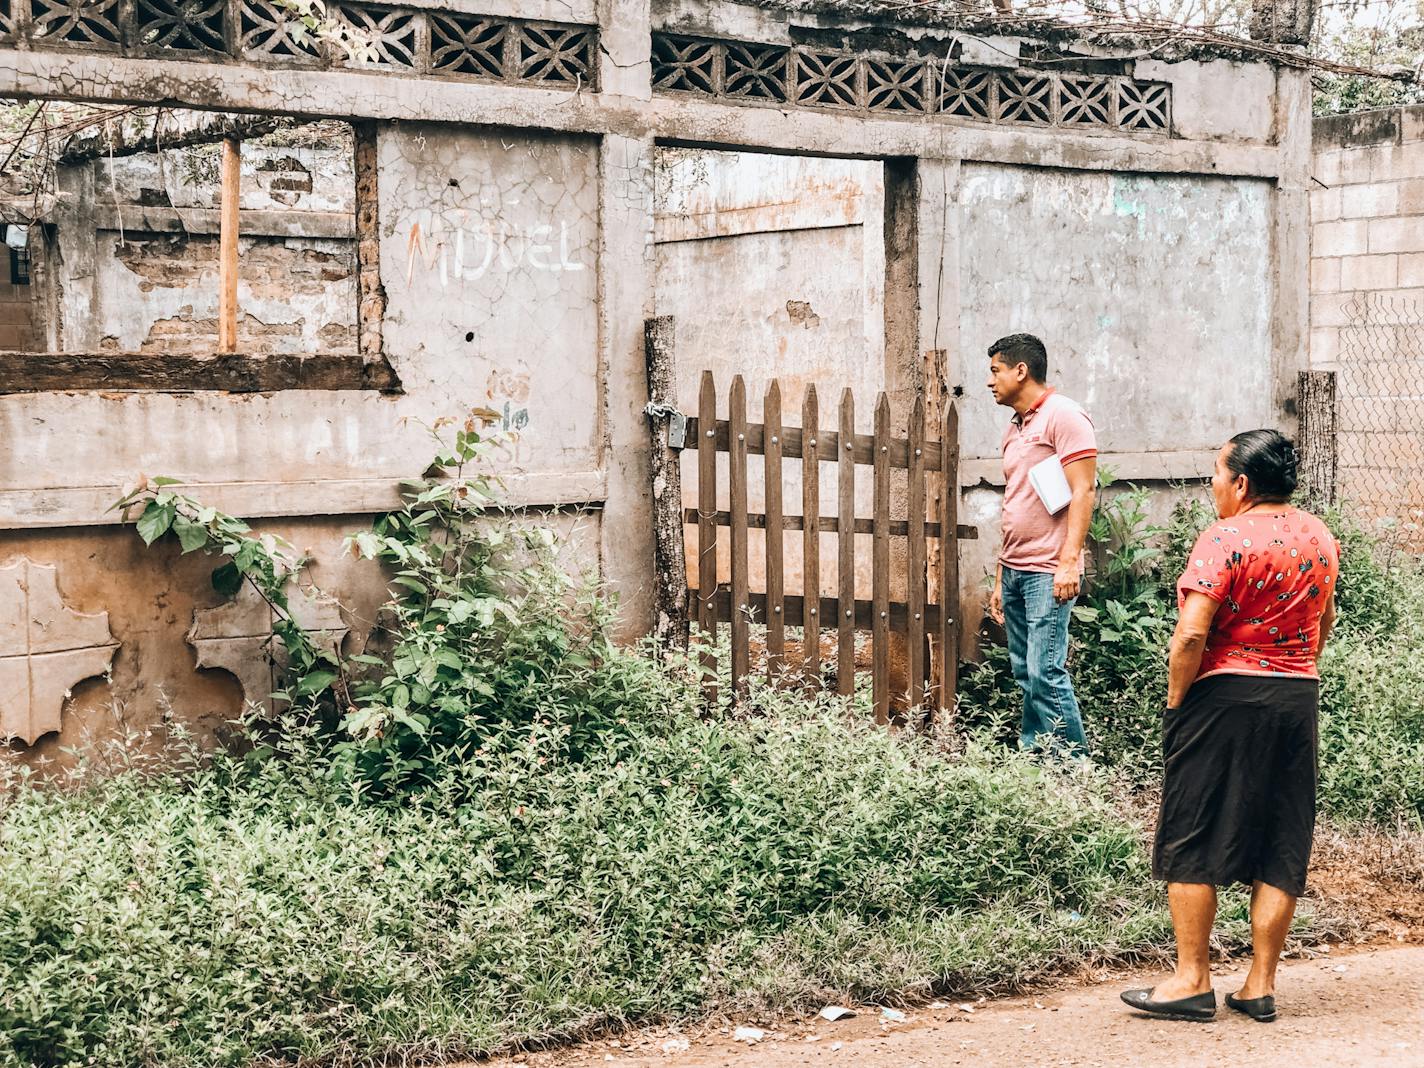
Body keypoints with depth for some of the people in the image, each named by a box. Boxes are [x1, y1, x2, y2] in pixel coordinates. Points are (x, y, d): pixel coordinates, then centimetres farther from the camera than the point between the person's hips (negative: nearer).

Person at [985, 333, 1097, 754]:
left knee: (1046, 673, -12)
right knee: (1025, 674, 9)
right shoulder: (1015, 428, 20)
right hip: (1014, 569, 9)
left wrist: (1069, 561, -21)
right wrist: (1000, 577, 20)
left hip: (1047, 572, -9)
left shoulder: (1063, 416, -6)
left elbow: (1082, 491, -14)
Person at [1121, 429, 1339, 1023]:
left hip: (1223, 697, -7)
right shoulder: (1320, 539, 8)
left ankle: (1192, 981, 4)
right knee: (1281, 847, 9)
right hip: (1298, 697, 7)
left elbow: (1191, 635, -21)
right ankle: (1260, 986, 13)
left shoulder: (1225, 541, -15)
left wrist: (1175, 702, -9)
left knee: (1193, 842, 3)